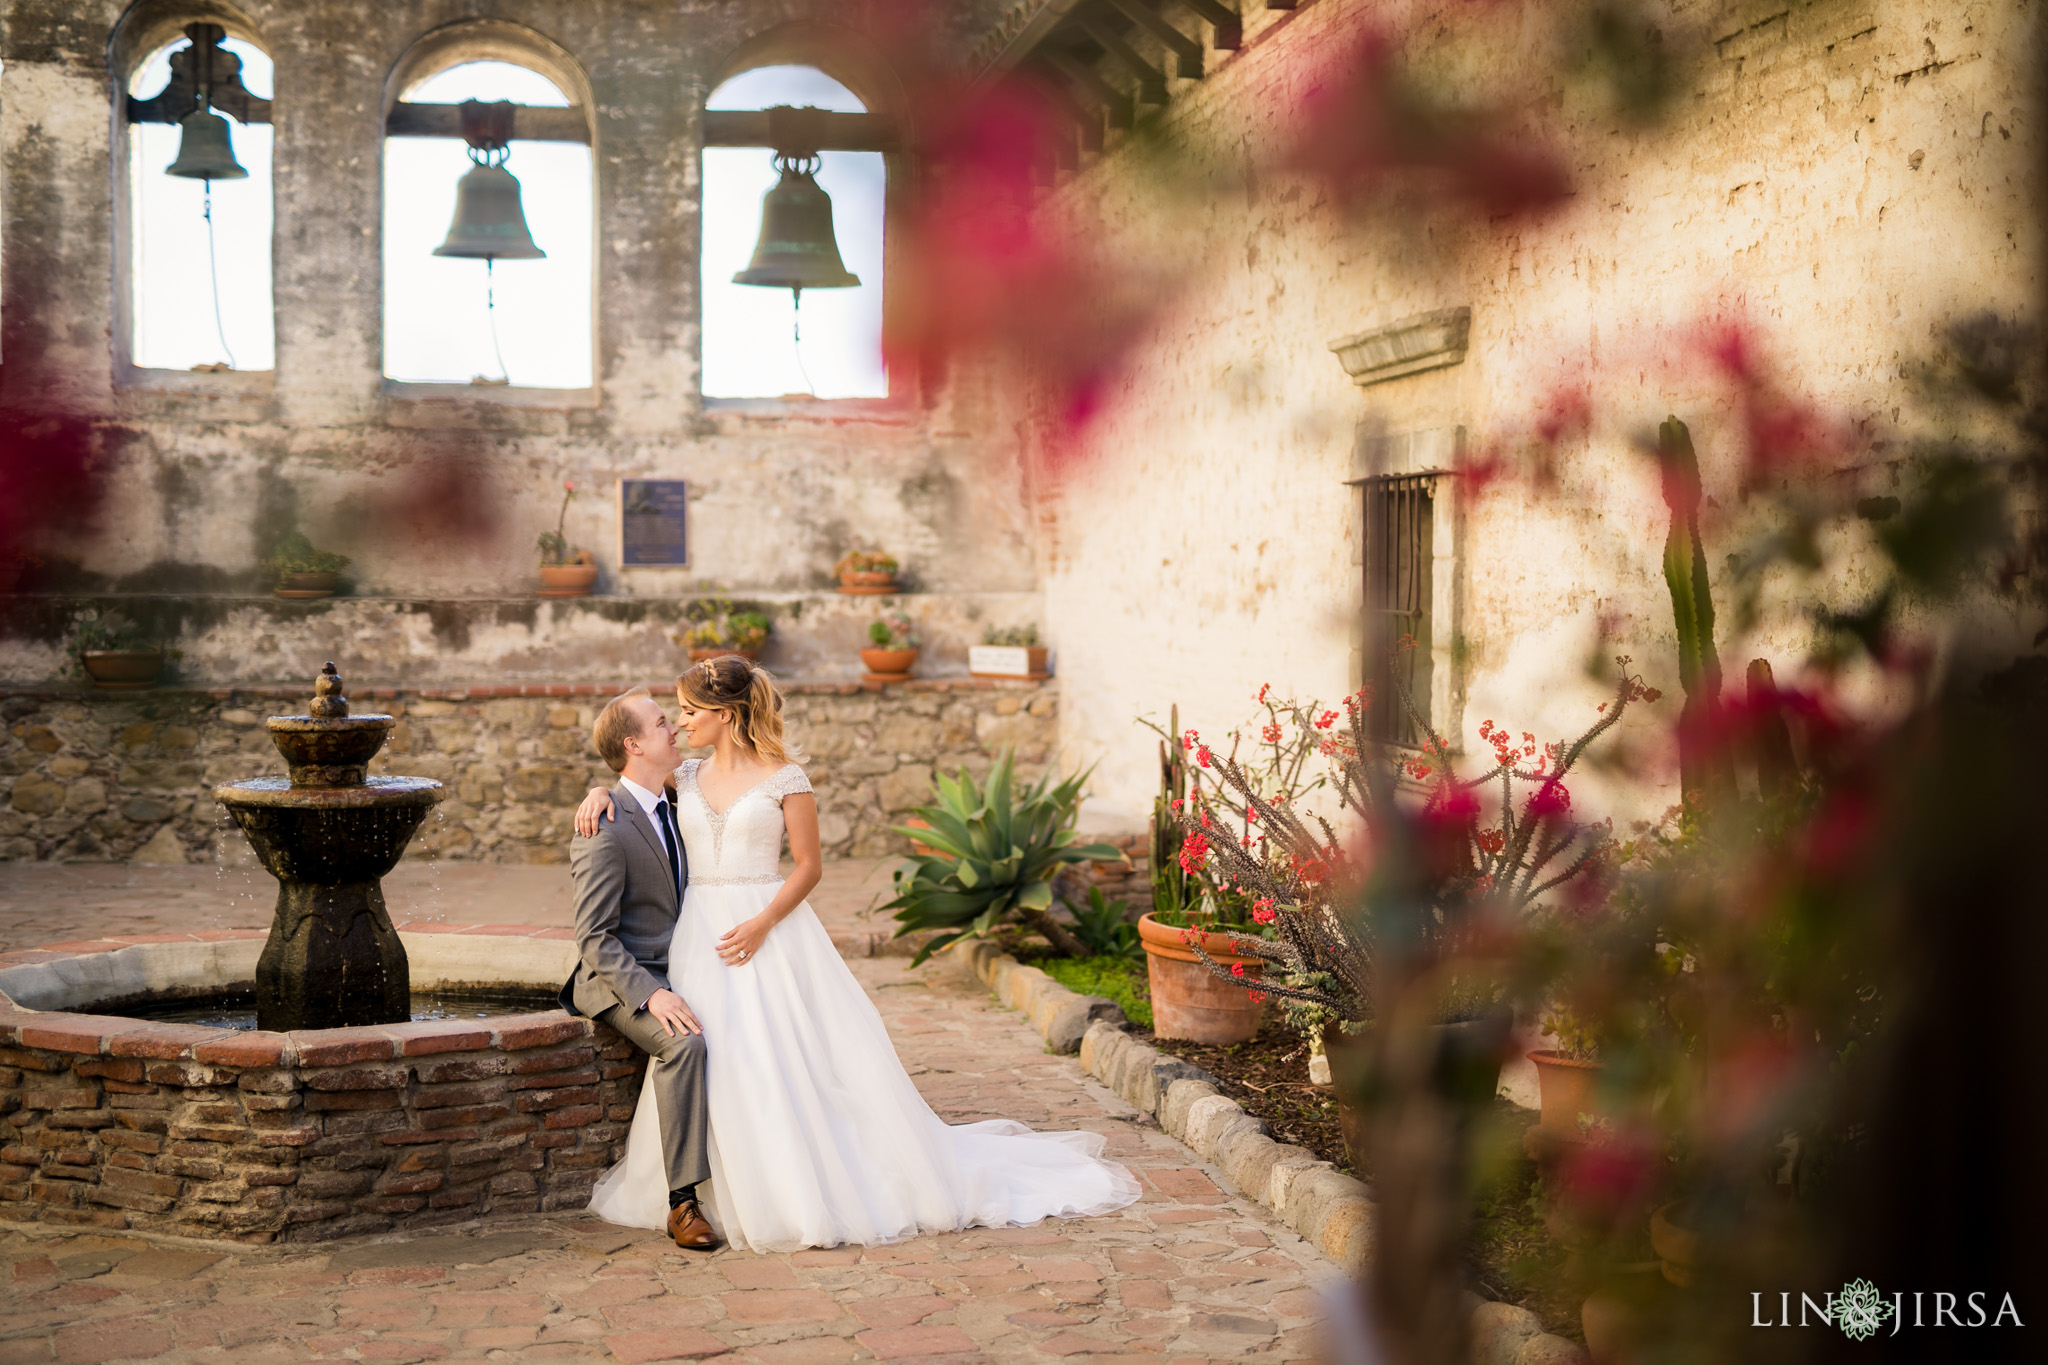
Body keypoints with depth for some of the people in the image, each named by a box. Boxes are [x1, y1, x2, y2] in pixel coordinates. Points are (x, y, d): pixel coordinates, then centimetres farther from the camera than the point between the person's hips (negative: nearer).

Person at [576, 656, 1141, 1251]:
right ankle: (735, 1194, 13)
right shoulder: (685, 778, 9)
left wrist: (763, 923, -17)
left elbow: (809, 866, -4)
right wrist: (601, 794, -3)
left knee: (798, 1063, -6)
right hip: (700, 936, 4)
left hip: (770, 933, -4)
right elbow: (628, 789, 22)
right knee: (715, 1066, 0)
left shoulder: (783, 778, -4)